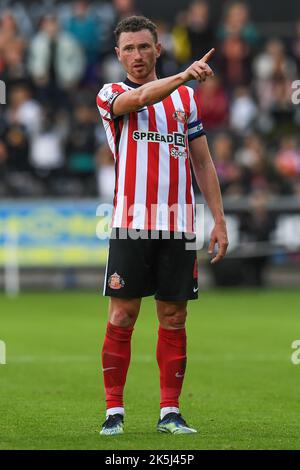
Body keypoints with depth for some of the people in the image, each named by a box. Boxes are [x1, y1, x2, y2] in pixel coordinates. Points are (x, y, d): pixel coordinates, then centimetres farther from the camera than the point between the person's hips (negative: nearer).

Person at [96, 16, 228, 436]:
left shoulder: (186, 98, 14)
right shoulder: (110, 96, 5)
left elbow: (203, 163, 15)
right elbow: (141, 98, -19)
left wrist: (219, 220, 8)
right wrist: (185, 74, -36)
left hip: (178, 224, 3)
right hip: (131, 223, -3)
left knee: (174, 318, 3)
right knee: (122, 317, -4)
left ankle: (170, 412, 8)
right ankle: (114, 412, 2)